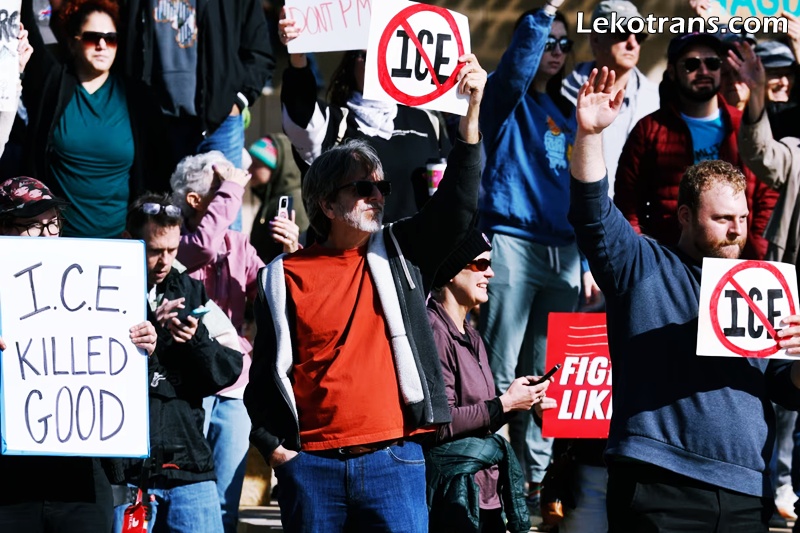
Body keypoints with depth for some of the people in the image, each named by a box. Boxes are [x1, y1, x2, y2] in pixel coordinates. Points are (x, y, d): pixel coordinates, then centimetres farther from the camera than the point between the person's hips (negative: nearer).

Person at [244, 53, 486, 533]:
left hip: (393, 458, 0)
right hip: (311, 463, 0)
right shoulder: (286, 277, 7)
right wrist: (273, 445, -2)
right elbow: (266, 372, 10)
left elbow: (457, 205, -2)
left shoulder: (401, 255, 10)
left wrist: (473, 111, -11)